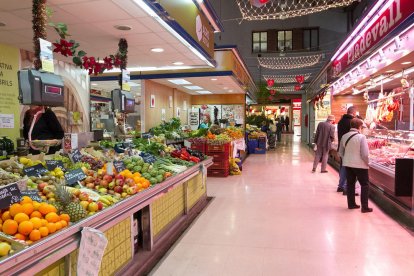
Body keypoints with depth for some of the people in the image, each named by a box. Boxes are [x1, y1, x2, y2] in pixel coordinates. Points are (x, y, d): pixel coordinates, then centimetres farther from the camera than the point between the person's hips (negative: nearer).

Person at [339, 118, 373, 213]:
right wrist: (367, 163, 0)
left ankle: (351, 204, 23)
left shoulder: (344, 136, 0)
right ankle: (364, 207, 6)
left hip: (347, 164, 5)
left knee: (350, 184, 15)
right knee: (365, 185, 7)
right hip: (360, 165, -5)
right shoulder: (361, 137, -16)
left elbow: (340, 152, 7)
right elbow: (364, 154, -16)